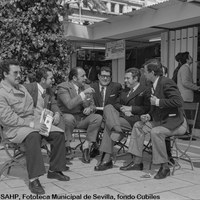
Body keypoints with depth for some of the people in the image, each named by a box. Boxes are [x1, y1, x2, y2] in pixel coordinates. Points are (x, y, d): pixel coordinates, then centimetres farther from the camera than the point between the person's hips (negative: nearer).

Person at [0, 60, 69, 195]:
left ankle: (54, 170, 4)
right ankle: (34, 179, -35)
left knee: (58, 133, -8)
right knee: (33, 136, -39)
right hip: (14, 128, -8)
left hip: (32, 122, 8)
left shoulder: (21, 87, 16)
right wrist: (31, 124, -24)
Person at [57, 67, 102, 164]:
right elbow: (69, 105, -26)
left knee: (98, 117, -21)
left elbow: (92, 105, 15)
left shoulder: (87, 87, 9)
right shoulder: (63, 87, -10)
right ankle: (66, 146, -20)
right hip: (67, 118, -5)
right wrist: (83, 93, -27)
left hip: (82, 119, 5)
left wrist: (90, 108, -10)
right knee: (69, 118, -39)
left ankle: (87, 145, -14)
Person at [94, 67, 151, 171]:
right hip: (121, 115, 6)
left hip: (134, 119, -6)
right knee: (108, 107, -23)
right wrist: (123, 108, -6)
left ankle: (106, 159, -20)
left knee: (108, 124, -24)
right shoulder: (124, 92, 28)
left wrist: (130, 108, -12)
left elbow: (146, 108, -7)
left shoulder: (145, 91, 5)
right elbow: (116, 104, 17)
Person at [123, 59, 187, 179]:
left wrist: (158, 102, -23)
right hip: (162, 120, 10)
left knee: (155, 132, -33)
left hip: (176, 122, -10)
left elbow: (178, 101, -31)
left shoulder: (166, 83, -18)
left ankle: (165, 167, -17)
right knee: (138, 126, 3)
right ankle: (137, 162, 6)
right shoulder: (155, 85, 11)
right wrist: (149, 116, 1)